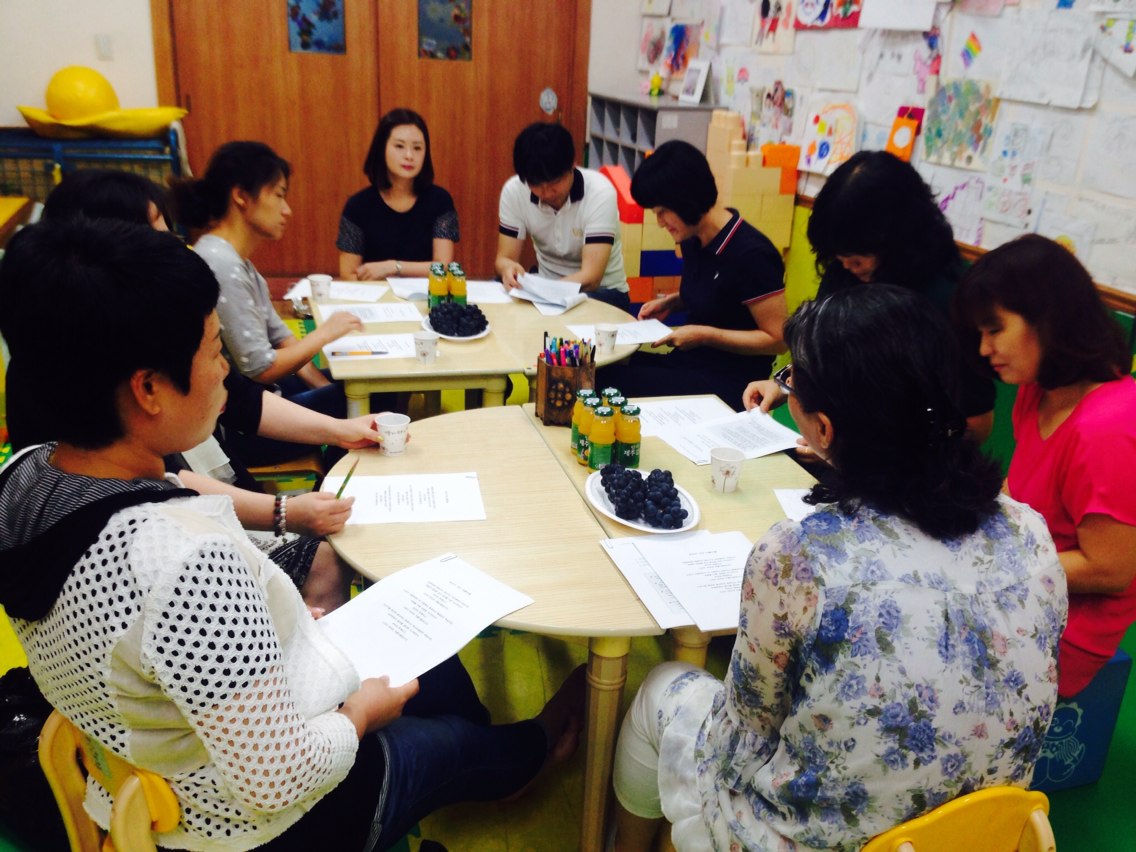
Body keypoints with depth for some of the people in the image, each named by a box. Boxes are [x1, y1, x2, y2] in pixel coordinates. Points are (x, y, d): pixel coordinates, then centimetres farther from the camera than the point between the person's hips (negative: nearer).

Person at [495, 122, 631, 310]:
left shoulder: (599, 193, -23)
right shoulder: (513, 190, -12)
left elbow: (590, 279, -28)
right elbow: (503, 258, -8)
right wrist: (508, 270, -32)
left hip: (602, 292, -3)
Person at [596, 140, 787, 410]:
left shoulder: (751, 254, -19)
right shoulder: (693, 240, 5)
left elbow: (777, 339, -14)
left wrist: (705, 335, -19)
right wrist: (670, 302, 6)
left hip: (731, 382, -7)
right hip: (688, 362, 8)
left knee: (616, 381, -26)